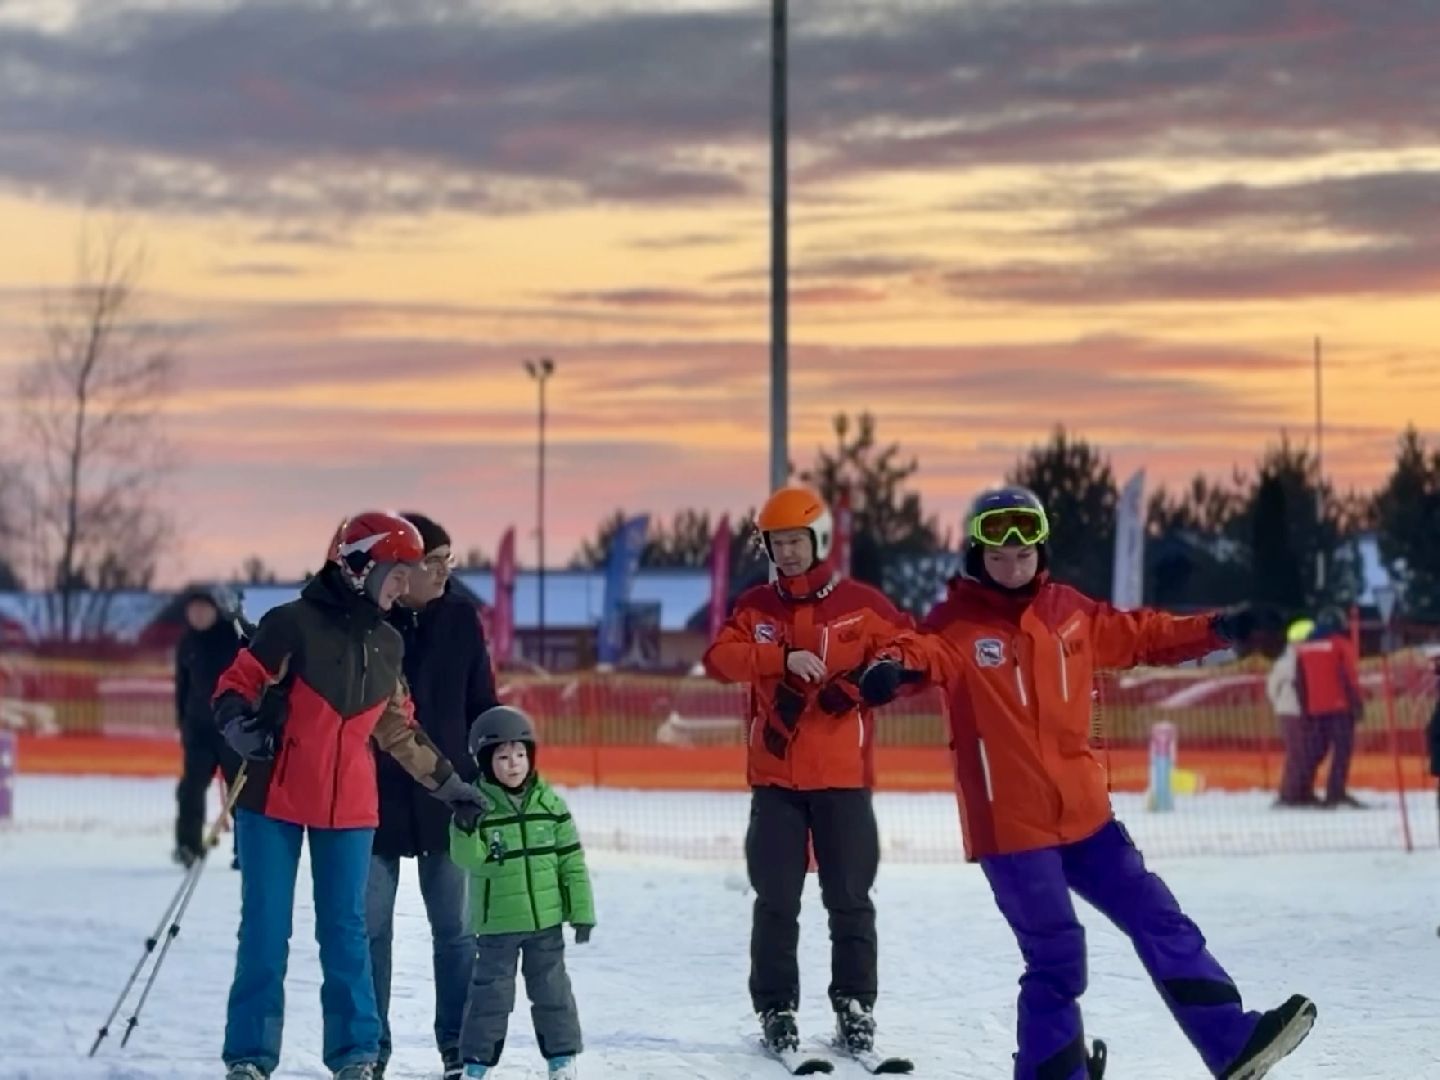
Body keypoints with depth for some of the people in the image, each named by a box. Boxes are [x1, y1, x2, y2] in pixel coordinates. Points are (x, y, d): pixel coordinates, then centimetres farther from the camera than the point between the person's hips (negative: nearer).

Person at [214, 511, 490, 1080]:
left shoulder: (387, 643, 10)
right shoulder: (295, 624, -10)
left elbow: (398, 728, 20)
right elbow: (235, 686, -7)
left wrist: (447, 782, 23)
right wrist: (240, 726, -28)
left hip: (349, 809, 5)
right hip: (274, 800, -5)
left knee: (346, 932, 5)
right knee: (265, 931, 0)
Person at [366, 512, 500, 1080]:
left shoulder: (459, 617, 1)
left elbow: (481, 703, 7)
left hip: (446, 796, 2)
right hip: (375, 799, -2)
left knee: (454, 928, 7)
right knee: (370, 929, 5)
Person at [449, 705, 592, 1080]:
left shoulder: (548, 803, -1)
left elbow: (572, 860, 3)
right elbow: (467, 858, -14)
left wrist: (581, 911, 1)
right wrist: (466, 830, -34)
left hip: (546, 920, 2)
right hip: (495, 925, -2)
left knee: (552, 990, 10)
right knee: (491, 992, 3)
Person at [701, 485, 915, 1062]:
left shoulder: (859, 604, 1)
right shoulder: (755, 606, 6)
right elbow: (719, 658, -9)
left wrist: (860, 684, -14)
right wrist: (783, 657, -23)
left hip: (844, 776, -1)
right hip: (775, 777, 1)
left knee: (849, 900, 3)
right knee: (776, 901, 2)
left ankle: (855, 1008, 12)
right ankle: (776, 1010, 9)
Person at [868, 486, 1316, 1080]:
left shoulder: (1069, 611, 9)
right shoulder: (958, 623, -8)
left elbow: (1138, 633, 20)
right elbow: (925, 650, -27)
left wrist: (1215, 629, 12)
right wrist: (894, 666, -50)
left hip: (1084, 812, 6)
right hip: (1011, 825, -6)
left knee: (1158, 920, 7)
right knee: (1056, 956, -1)